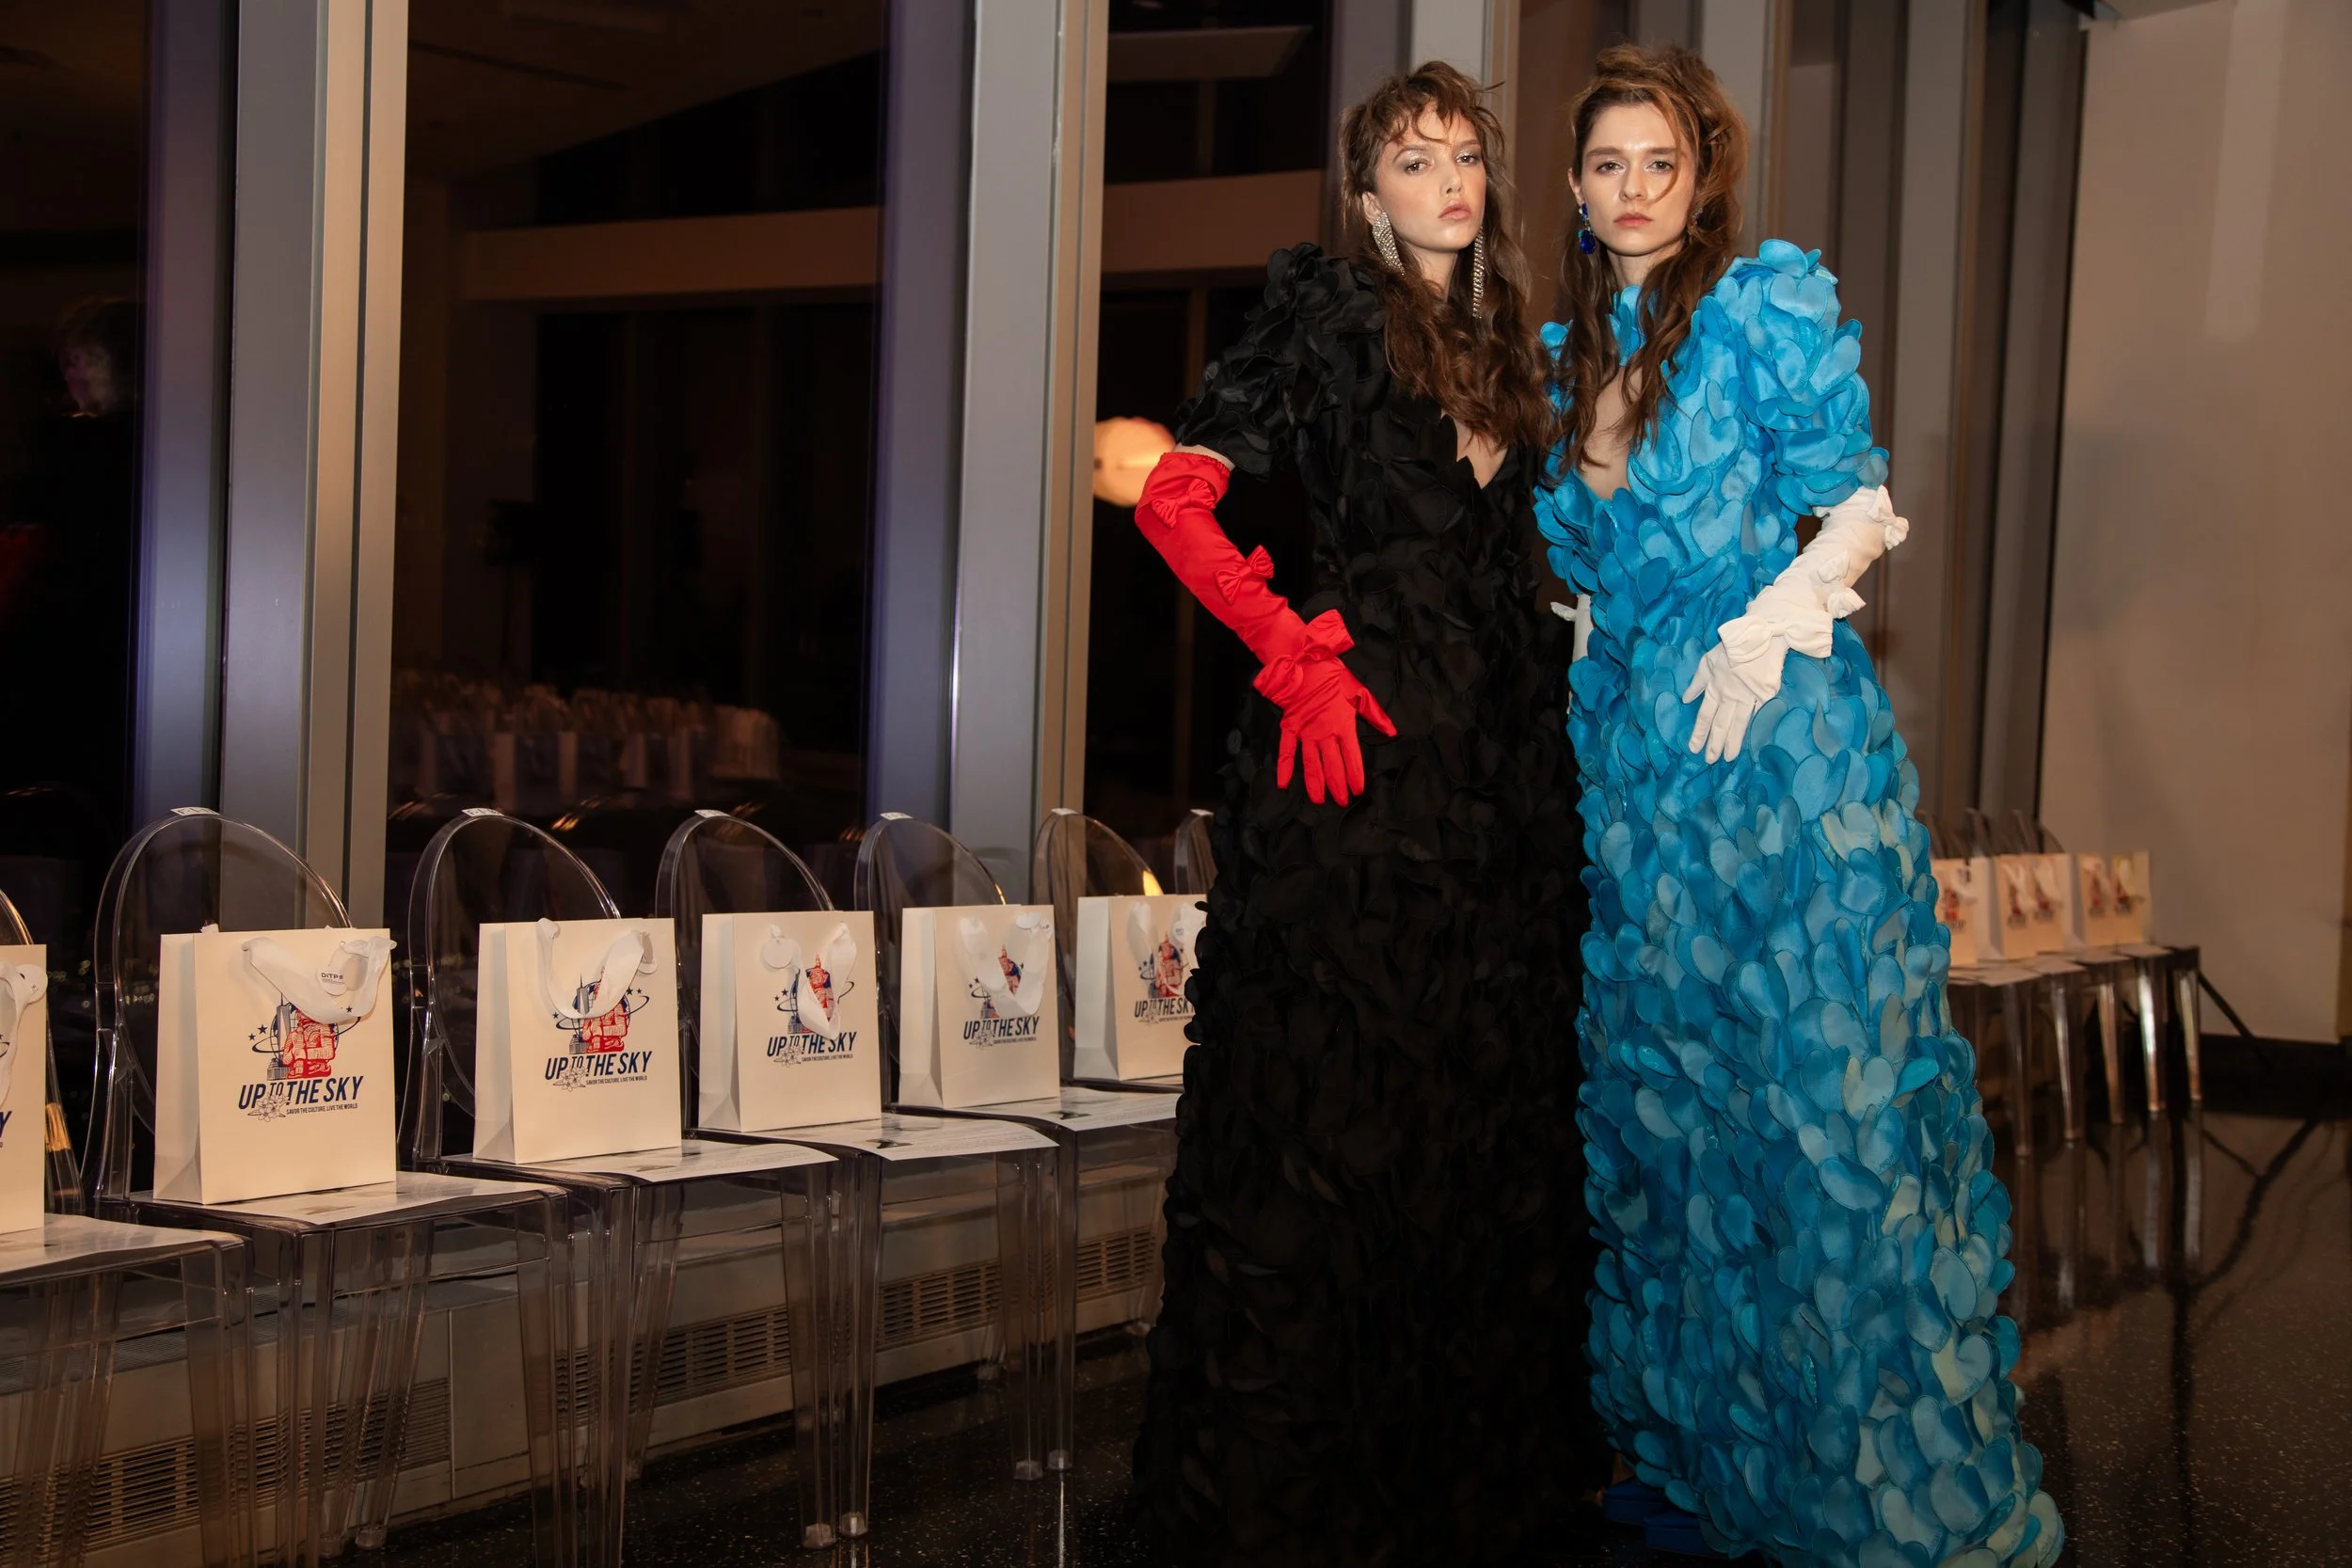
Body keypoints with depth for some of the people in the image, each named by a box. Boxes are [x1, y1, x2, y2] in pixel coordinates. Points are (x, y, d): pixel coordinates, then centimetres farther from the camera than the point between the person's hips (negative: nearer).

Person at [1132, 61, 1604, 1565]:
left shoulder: (1505, 342, 19)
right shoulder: (1327, 302, -1)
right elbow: (1175, 494, -9)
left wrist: (1561, 651, 8)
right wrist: (1297, 650, -13)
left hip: (1504, 750, 7)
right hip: (1365, 738, -7)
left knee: (1488, 1088, 10)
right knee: (1339, 1089, -3)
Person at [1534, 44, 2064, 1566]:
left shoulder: (1771, 299, -2)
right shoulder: (1566, 350, 15)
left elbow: (1860, 502, -5)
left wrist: (1770, 622, -16)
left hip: (1779, 737, -6)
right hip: (1627, 743, 6)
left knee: (1820, 1078, -6)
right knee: (1656, 1080, 9)